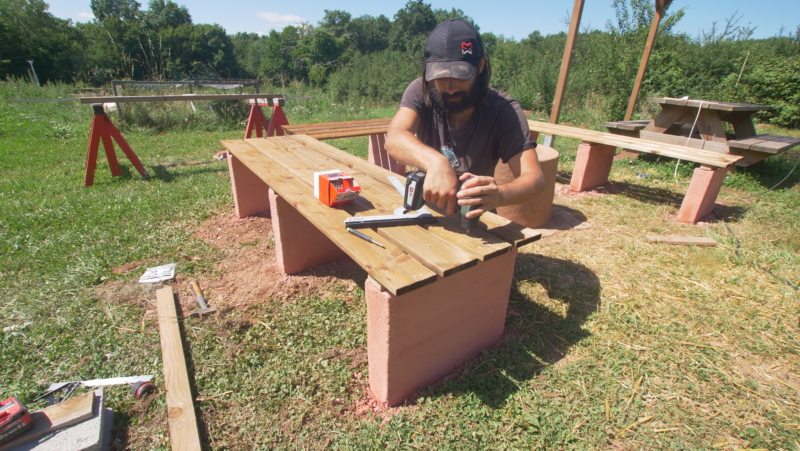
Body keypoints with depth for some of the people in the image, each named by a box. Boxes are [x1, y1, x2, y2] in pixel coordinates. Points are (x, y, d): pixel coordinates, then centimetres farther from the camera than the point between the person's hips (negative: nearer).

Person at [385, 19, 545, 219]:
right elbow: (394, 139, -31)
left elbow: (534, 178, -24)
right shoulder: (420, 91, -14)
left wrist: (499, 194, -47)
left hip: (474, 216, 0)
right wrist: (436, 162, -52)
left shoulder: (503, 110, -18)